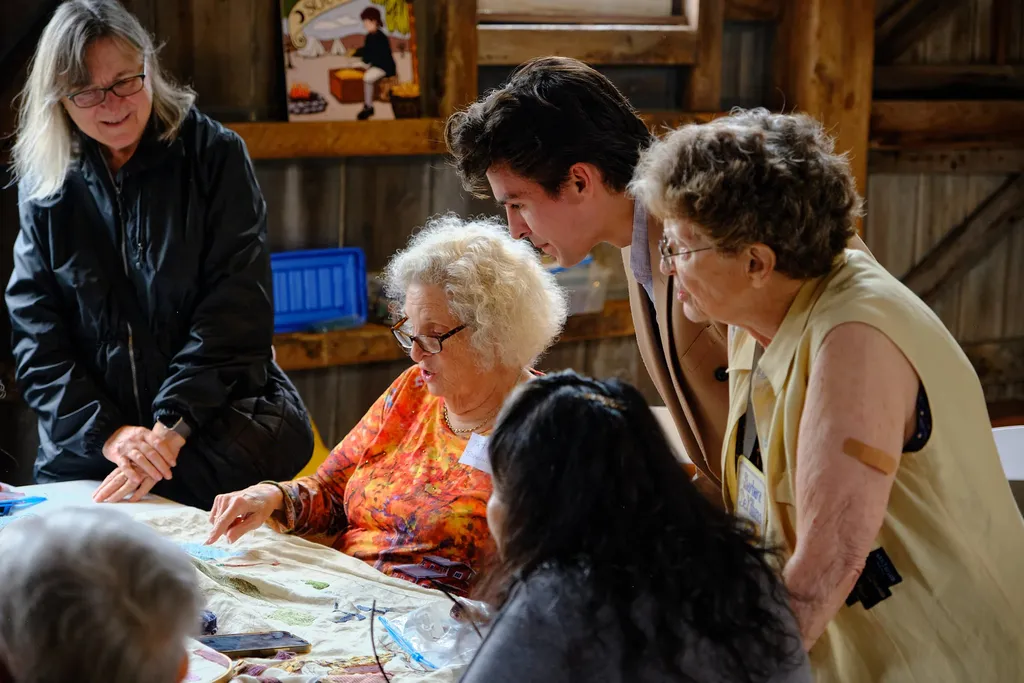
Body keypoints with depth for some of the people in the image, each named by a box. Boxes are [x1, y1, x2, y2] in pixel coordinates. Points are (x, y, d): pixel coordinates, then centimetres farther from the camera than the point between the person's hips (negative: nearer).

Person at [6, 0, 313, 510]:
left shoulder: (214, 154, 0)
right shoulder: (44, 186, 8)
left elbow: (235, 309, -7)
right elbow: (36, 336, 4)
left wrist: (171, 429, -17)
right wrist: (106, 432, -12)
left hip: (217, 427, -1)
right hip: (85, 448, 1)